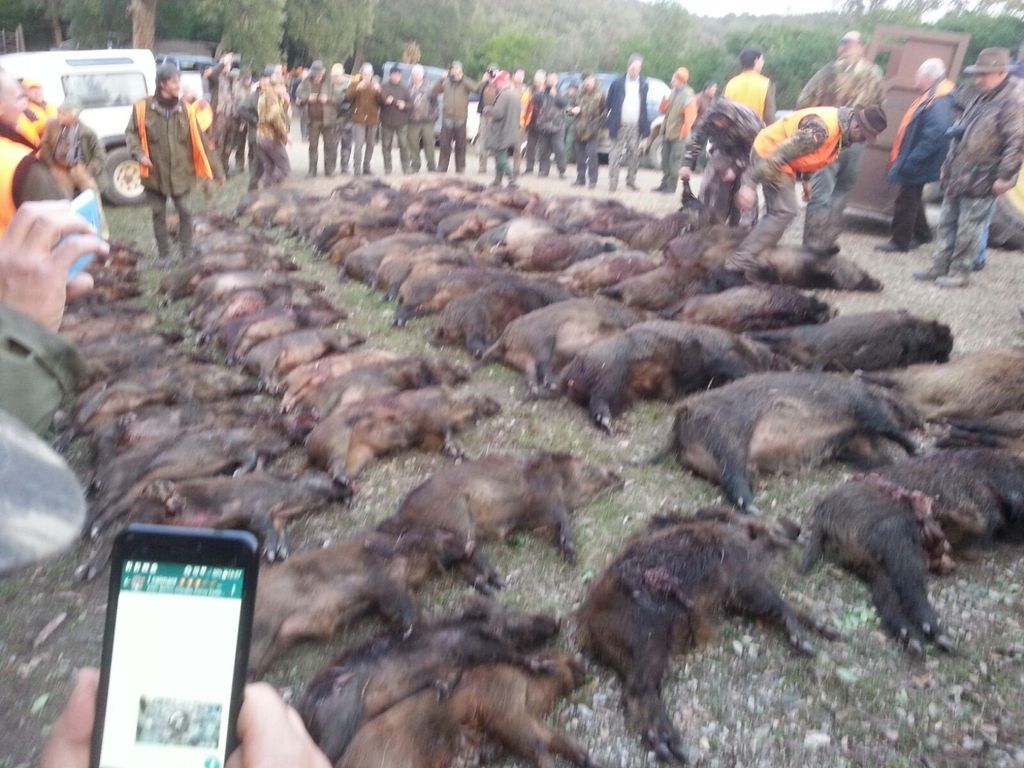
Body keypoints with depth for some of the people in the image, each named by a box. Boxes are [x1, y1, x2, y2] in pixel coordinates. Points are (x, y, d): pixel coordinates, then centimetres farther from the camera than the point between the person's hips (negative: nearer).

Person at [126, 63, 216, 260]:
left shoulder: (185, 109, -1)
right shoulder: (143, 107, -5)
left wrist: (207, 169, -2)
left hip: (181, 172, 0)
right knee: (159, 213, 9)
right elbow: (131, 132, 4)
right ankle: (164, 255, 22)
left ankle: (187, 254, 11)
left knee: (185, 211, -3)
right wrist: (139, 154, -12)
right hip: (155, 172, 0)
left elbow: (198, 140, 0)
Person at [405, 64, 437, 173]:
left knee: (429, 144, 0)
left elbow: (434, 103, 10)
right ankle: (414, 167, 8)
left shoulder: (429, 89, 8)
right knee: (413, 145, 0)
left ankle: (432, 167, 9)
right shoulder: (409, 89, 4)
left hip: (427, 121, 1)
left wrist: (433, 115, 4)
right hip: (413, 122, 0)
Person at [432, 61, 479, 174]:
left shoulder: (465, 83, 2)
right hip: (447, 117, 1)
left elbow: (476, 87, -16)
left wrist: (463, 78, -17)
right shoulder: (446, 82, 10)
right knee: (445, 145, 1)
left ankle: (460, 168, 13)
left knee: (460, 145, 5)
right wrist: (441, 80, -8)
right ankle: (442, 168, 7)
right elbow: (435, 90, 3)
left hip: (460, 118, -1)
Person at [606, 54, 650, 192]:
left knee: (634, 155, 7)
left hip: (636, 127, 3)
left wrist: (645, 126, 6)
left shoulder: (643, 84, 7)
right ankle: (612, 183, -1)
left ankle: (631, 181, 18)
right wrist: (611, 122, 0)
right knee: (616, 155, -3)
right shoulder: (617, 83, 0)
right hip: (620, 126, -3)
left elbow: (644, 105, 13)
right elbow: (609, 104, 4)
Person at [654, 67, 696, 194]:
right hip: (667, 132, 7)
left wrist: (683, 132, -14)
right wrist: (664, 100, -3)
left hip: (678, 134, -7)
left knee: (674, 161, -5)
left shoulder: (688, 95, -13)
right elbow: (664, 110, 15)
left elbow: (690, 116, -14)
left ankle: (671, 187, 1)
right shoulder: (673, 92, 10)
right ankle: (664, 184, 21)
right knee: (665, 161, 12)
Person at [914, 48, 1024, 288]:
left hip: (980, 181, -9)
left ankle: (959, 272, 8)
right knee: (947, 223, 13)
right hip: (957, 176, 9)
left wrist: (1004, 176, -21)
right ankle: (940, 267, 22)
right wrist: (948, 166, 21)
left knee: (968, 229, -1)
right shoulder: (981, 99, 16)